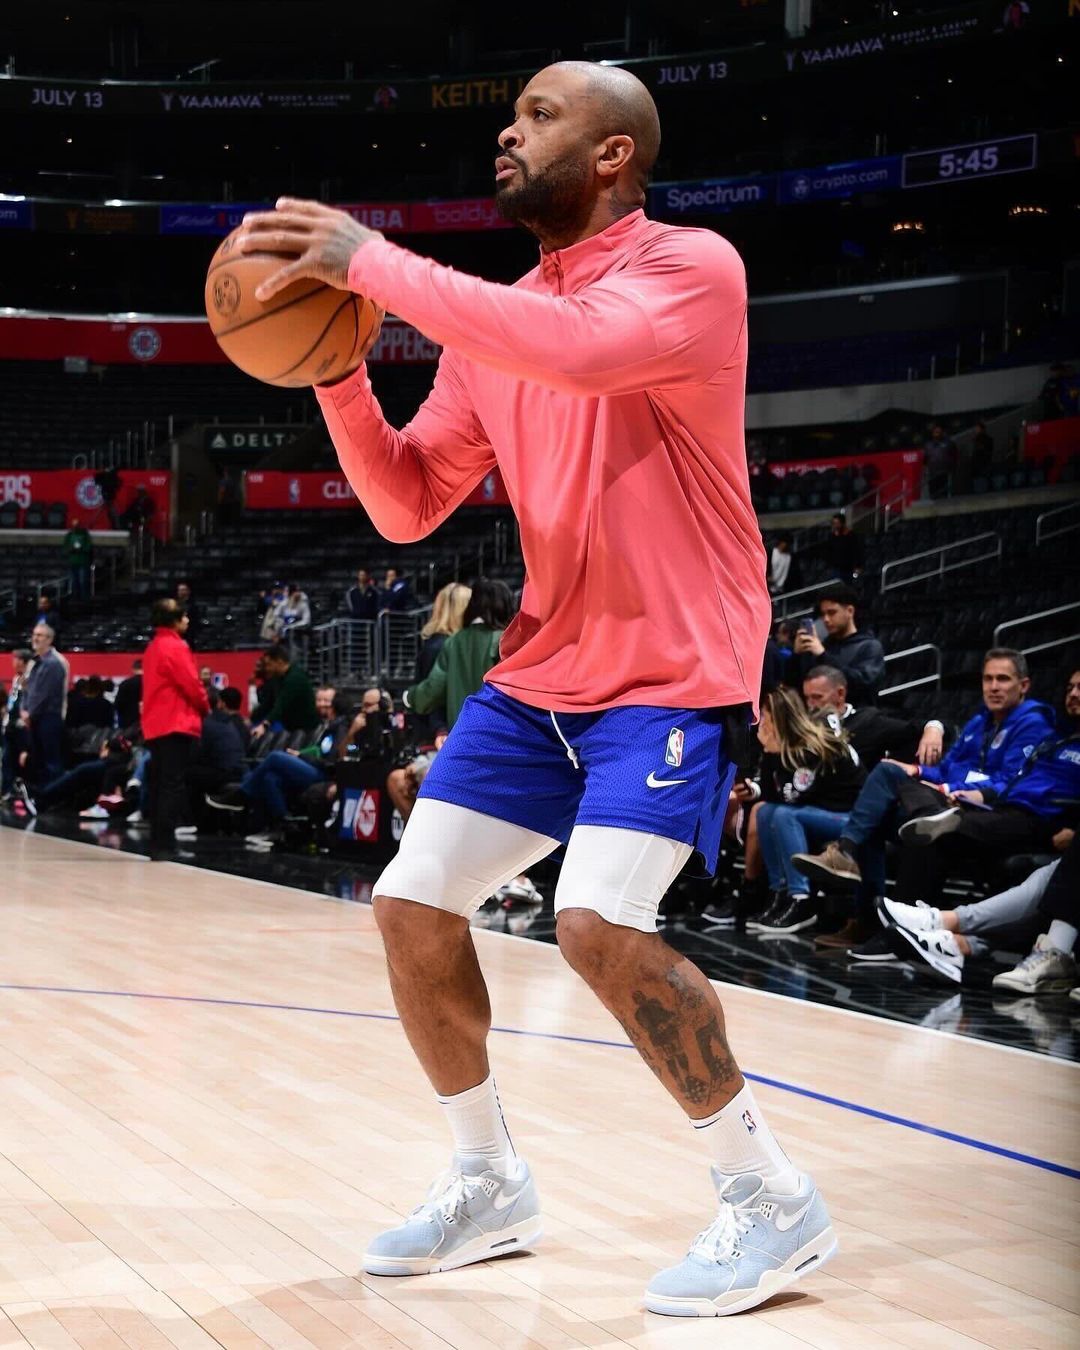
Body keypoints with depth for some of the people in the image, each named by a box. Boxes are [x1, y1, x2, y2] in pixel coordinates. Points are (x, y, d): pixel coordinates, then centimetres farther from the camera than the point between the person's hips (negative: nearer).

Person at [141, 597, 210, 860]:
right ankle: (165, 845, -11)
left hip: (155, 726, 9)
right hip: (177, 725, -9)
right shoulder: (176, 647, -11)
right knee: (174, 786, -8)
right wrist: (205, 708, 5)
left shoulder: (152, 648, 17)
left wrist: (198, 706, 16)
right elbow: (191, 684, -14)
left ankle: (157, 845, 13)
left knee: (160, 786, 11)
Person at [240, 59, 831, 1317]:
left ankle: (774, 1201, -4)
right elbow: (408, 508, 8)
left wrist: (373, 264, -30)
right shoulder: (489, 322, 9)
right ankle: (488, 1185, 22)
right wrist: (335, 366, -8)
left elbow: (585, 350, -35)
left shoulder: (693, 267, -13)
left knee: (599, 923, -23)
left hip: (672, 675, -7)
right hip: (539, 672, 8)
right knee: (411, 907, 3)